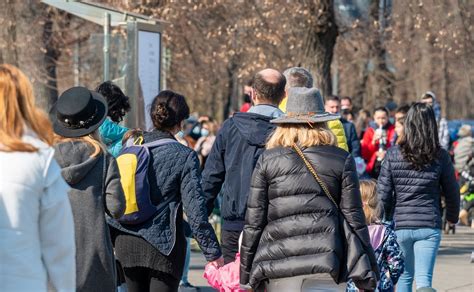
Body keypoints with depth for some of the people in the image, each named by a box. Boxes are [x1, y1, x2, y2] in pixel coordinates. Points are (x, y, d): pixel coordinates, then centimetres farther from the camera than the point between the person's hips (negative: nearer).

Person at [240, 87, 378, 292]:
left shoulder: (267, 160, 6)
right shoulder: (342, 160, 5)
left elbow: (254, 221, 5)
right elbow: (353, 218, 4)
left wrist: (247, 275, 12)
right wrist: (366, 274, 9)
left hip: (278, 264, 1)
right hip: (324, 266, -1)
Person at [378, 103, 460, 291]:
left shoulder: (393, 155, -5)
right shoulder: (440, 157, -4)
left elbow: (383, 193, -5)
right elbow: (452, 192, 6)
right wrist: (452, 217, 25)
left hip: (399, 225, 1)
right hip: (429, 226, -1)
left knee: (404, 276, 18)